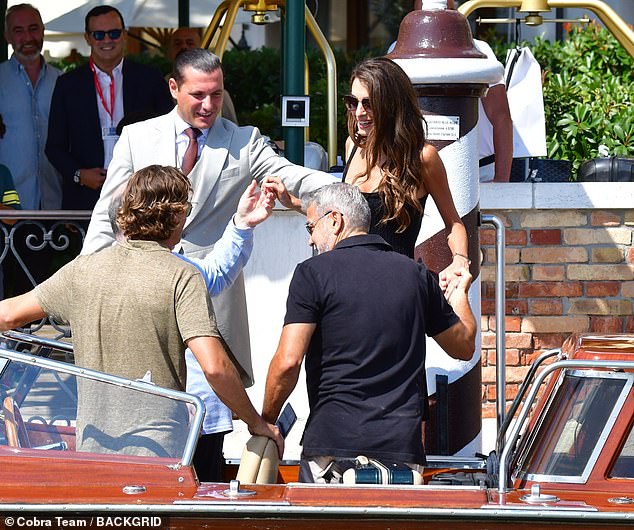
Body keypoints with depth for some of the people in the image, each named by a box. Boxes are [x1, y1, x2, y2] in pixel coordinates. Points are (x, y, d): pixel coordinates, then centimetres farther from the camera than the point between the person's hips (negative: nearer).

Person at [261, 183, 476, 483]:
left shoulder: (313, 273, -2)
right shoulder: (415, 274, 12)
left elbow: (288, 362, -10)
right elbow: (464, 346, 25)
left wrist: (266, 421, 6)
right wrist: (458, 294, 45)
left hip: (333, 442, -4)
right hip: (403, 445, 4)